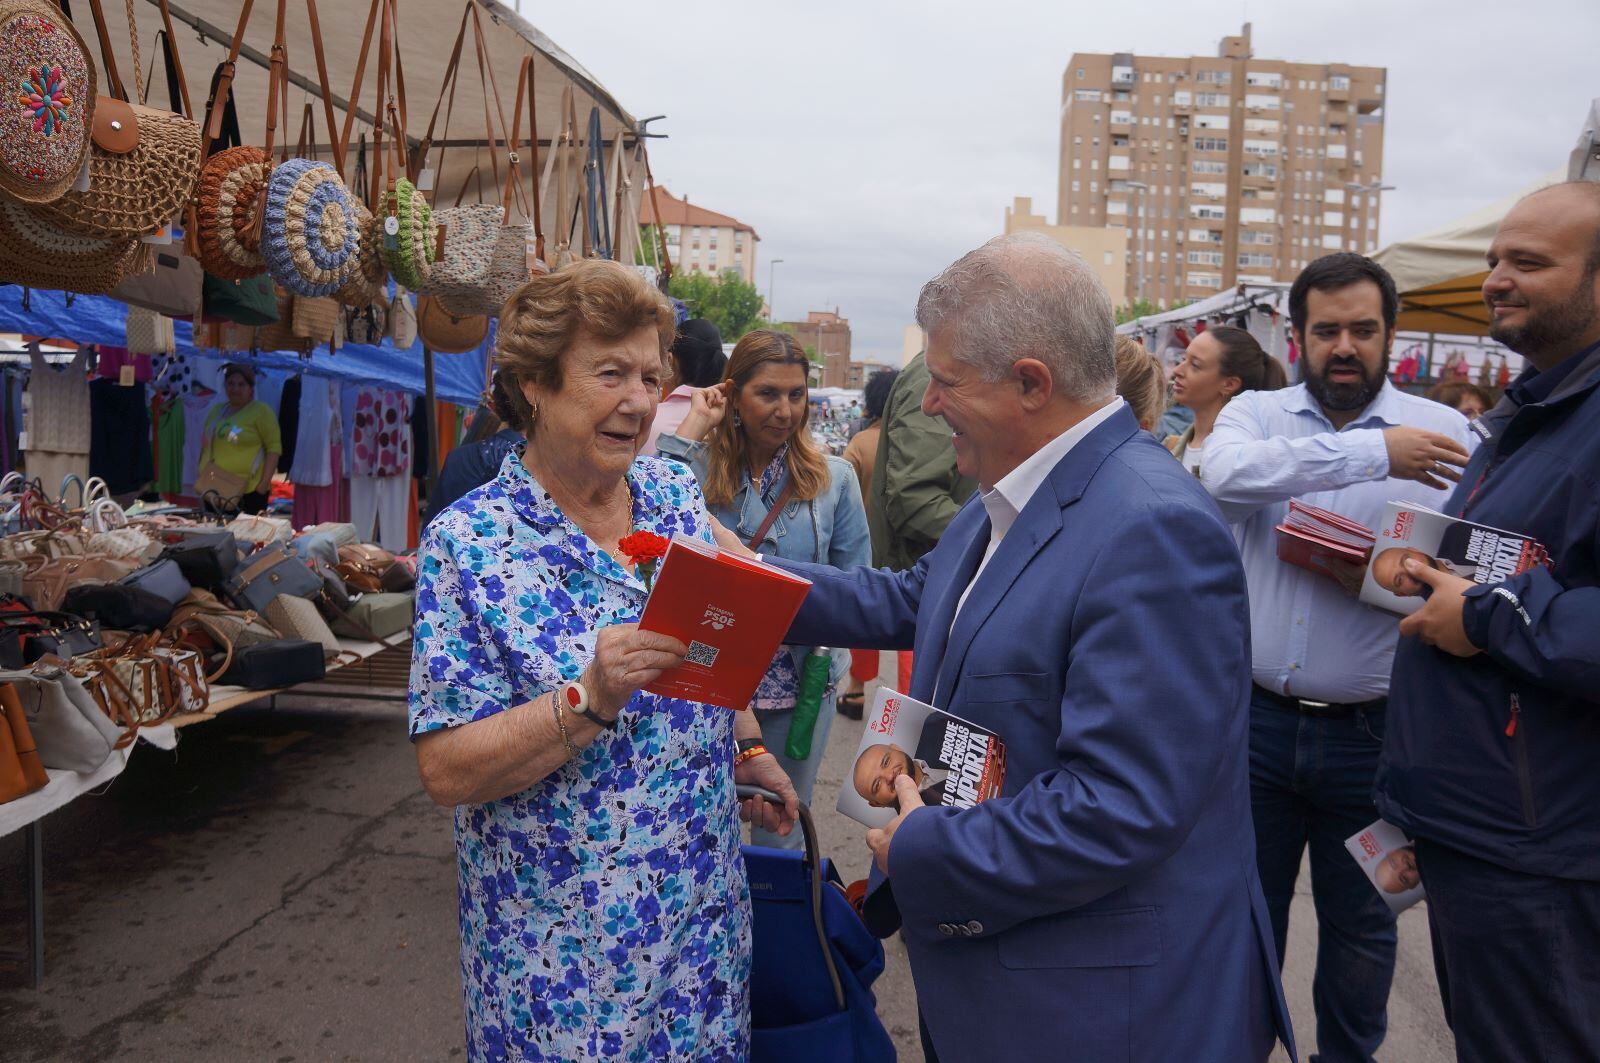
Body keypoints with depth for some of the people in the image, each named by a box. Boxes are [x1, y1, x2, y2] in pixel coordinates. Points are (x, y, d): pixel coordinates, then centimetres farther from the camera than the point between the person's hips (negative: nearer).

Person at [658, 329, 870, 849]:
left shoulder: (833, 477, 0)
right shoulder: (701, 468, -4)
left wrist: (821, 623, -14)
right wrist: (692, 429, -16)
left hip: (797, 684, 1)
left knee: (780, 837, 17)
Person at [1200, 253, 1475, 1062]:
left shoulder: (1444, 433, -1)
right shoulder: (1256, 414, 1)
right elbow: (1228, 474, -22)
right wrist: (1372, 453, -26)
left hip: (1370, 731, 0)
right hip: (1257, 719, 1)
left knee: (1360, 924, 17)